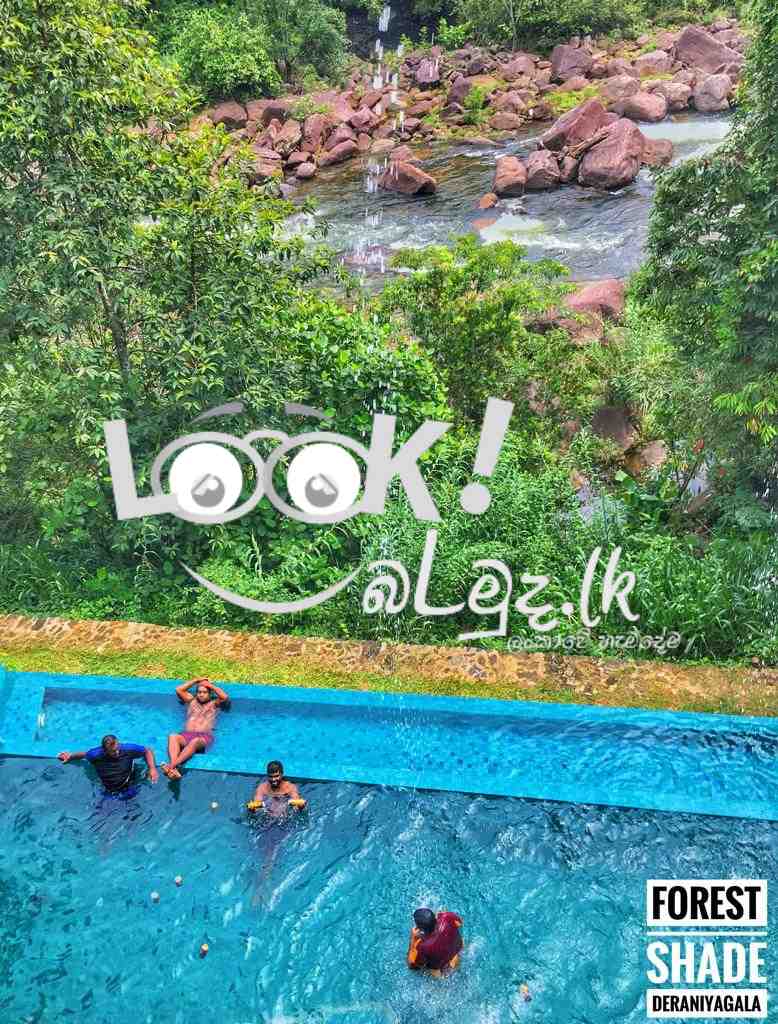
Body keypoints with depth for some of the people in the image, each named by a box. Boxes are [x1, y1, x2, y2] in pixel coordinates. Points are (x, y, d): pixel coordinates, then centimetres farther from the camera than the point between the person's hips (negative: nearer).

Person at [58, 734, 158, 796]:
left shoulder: (127, 749, -26)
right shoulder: (96, 754, -20)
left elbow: (148, 750, -15)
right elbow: (84, 753, 5)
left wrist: (152, 768, -26)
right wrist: (70, 756, 3)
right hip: (109, 793, 1)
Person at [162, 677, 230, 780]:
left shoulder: (214, 704, 24)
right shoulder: (192, 701, 32)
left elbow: (225, 697, 3)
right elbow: (179, 690, 22)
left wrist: (211, 685, 15)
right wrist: (196, 681, 28)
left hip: (205, 736, -3)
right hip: (186, 735, 3)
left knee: (194, 741, -40)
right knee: (172, 736, -33)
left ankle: (172, 766, -59)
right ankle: (174, 769, -56)